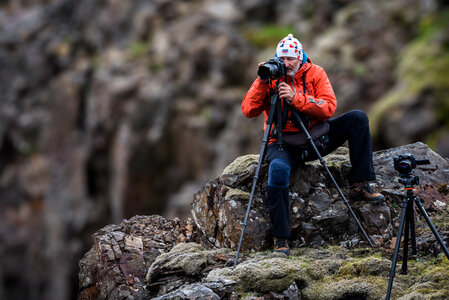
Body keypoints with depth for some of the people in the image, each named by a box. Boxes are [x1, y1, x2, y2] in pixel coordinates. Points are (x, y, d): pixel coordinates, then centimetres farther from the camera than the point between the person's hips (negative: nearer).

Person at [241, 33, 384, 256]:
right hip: (284, 143, -2)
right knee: (278, 169, -37)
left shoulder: (315, 73, -1)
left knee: (357, 118, -14)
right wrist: (262, 83, -22)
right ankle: (280, 238, -29)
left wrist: (296, 98, -26)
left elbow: (329, 108, -14)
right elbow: (249, 111, -11)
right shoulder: (270, 77, -2)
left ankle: (360, 184, -11)